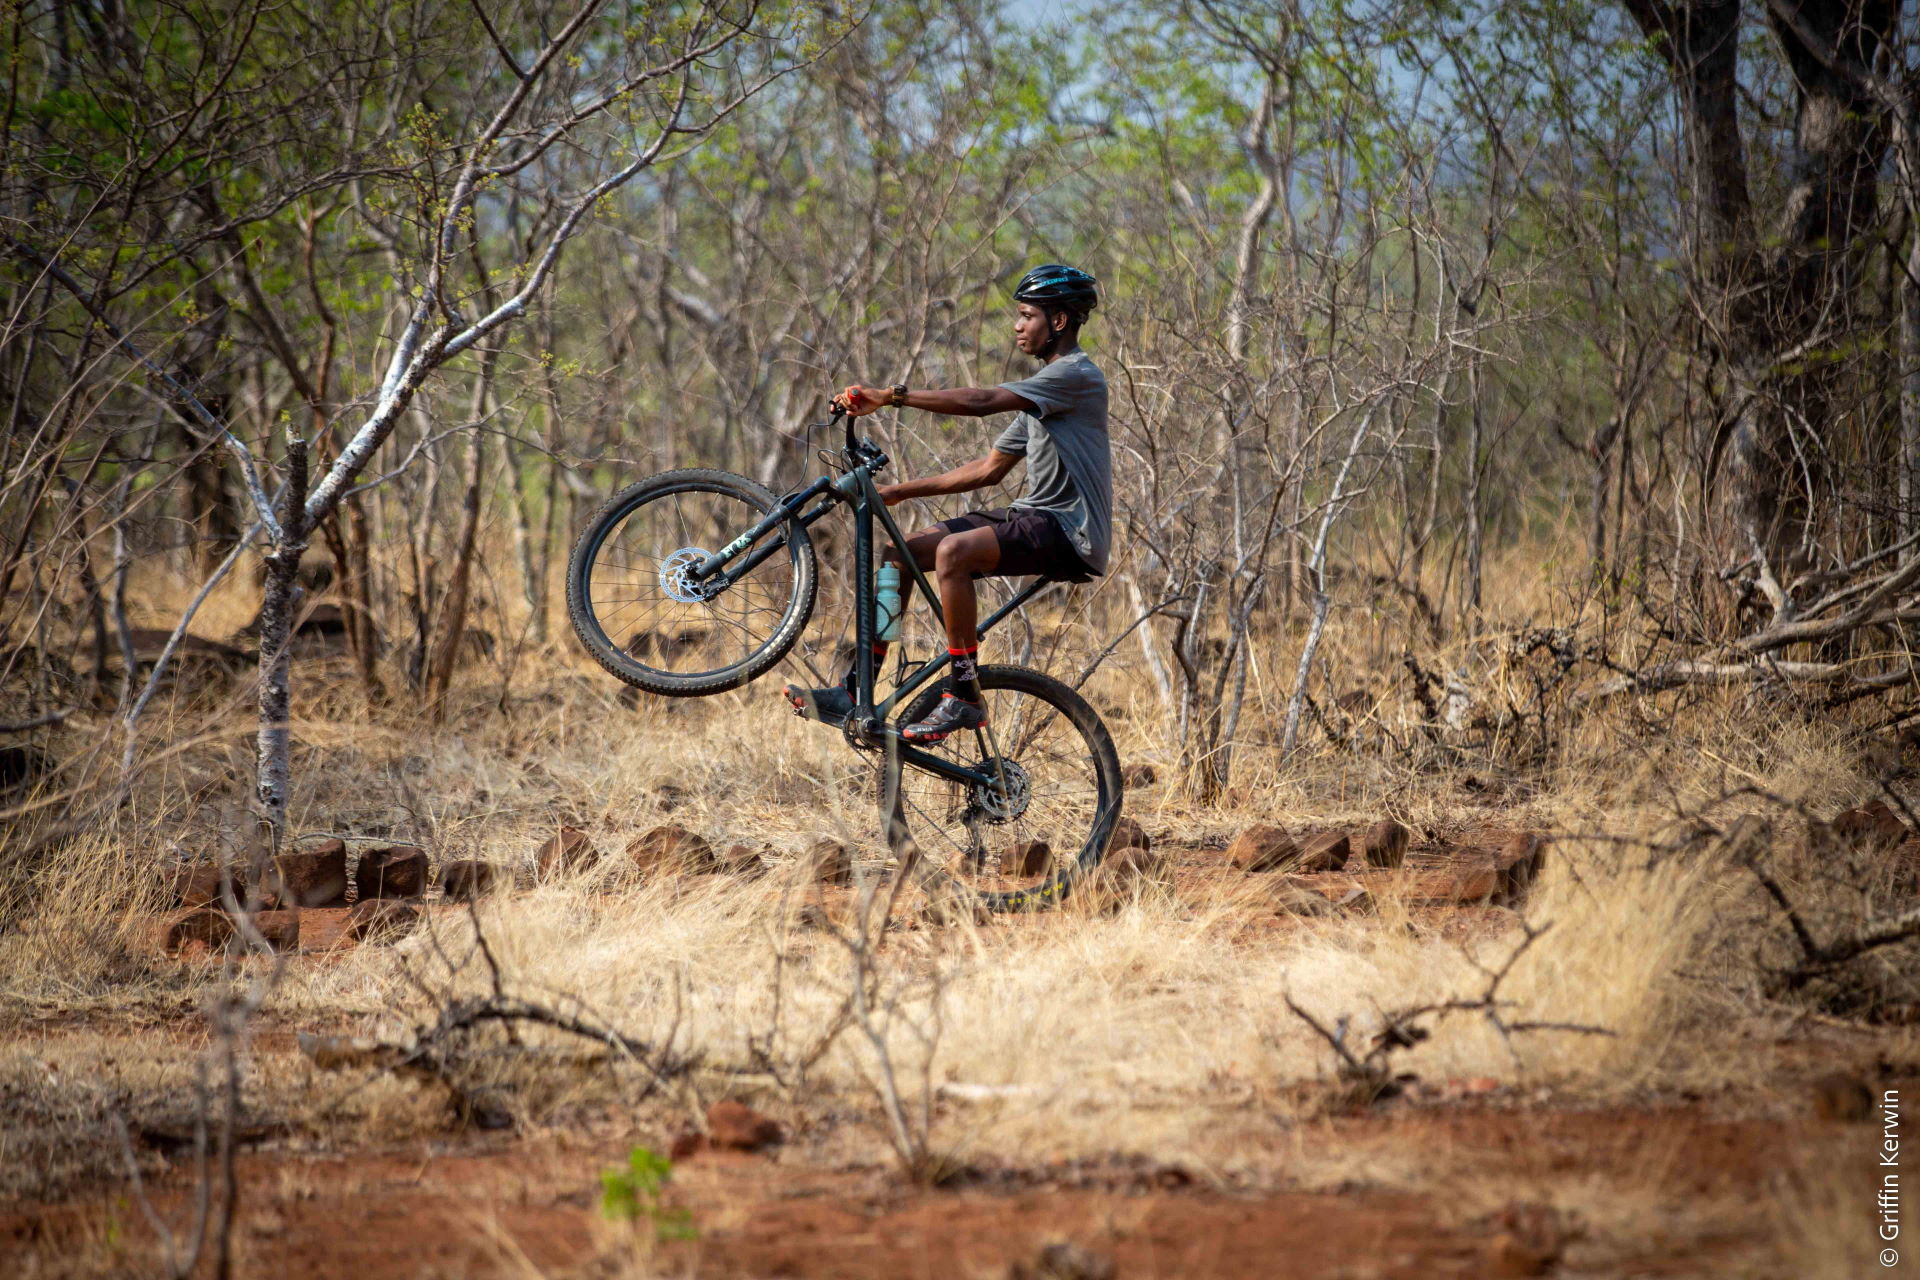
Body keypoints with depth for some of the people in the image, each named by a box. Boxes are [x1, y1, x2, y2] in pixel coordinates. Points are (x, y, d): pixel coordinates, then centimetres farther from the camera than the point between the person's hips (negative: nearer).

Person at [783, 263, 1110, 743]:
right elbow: (990, 469, 18)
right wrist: (902, 491, 11)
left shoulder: (1077, 375, -12)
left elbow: (981, 401, -24)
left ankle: (964, 697, -24)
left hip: (1067, 529, -10)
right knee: (899, 553, -1)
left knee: (954, 550, -33)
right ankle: (855, 693, -2)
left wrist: (891, 396, -27)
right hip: (1033, 516, 10)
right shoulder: (1044, 388, 20)